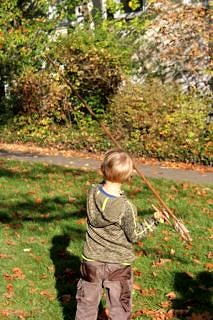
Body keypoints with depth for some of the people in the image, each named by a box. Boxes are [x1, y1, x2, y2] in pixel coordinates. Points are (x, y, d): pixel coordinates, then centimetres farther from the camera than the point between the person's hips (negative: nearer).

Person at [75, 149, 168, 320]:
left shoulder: (93, 192, -15)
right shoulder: (127, 207, -26)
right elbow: (134, 235, -12)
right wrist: (154, 220, -5)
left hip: (92, 261, 3)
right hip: (119, 266, -3)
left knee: (86, 306, 20)